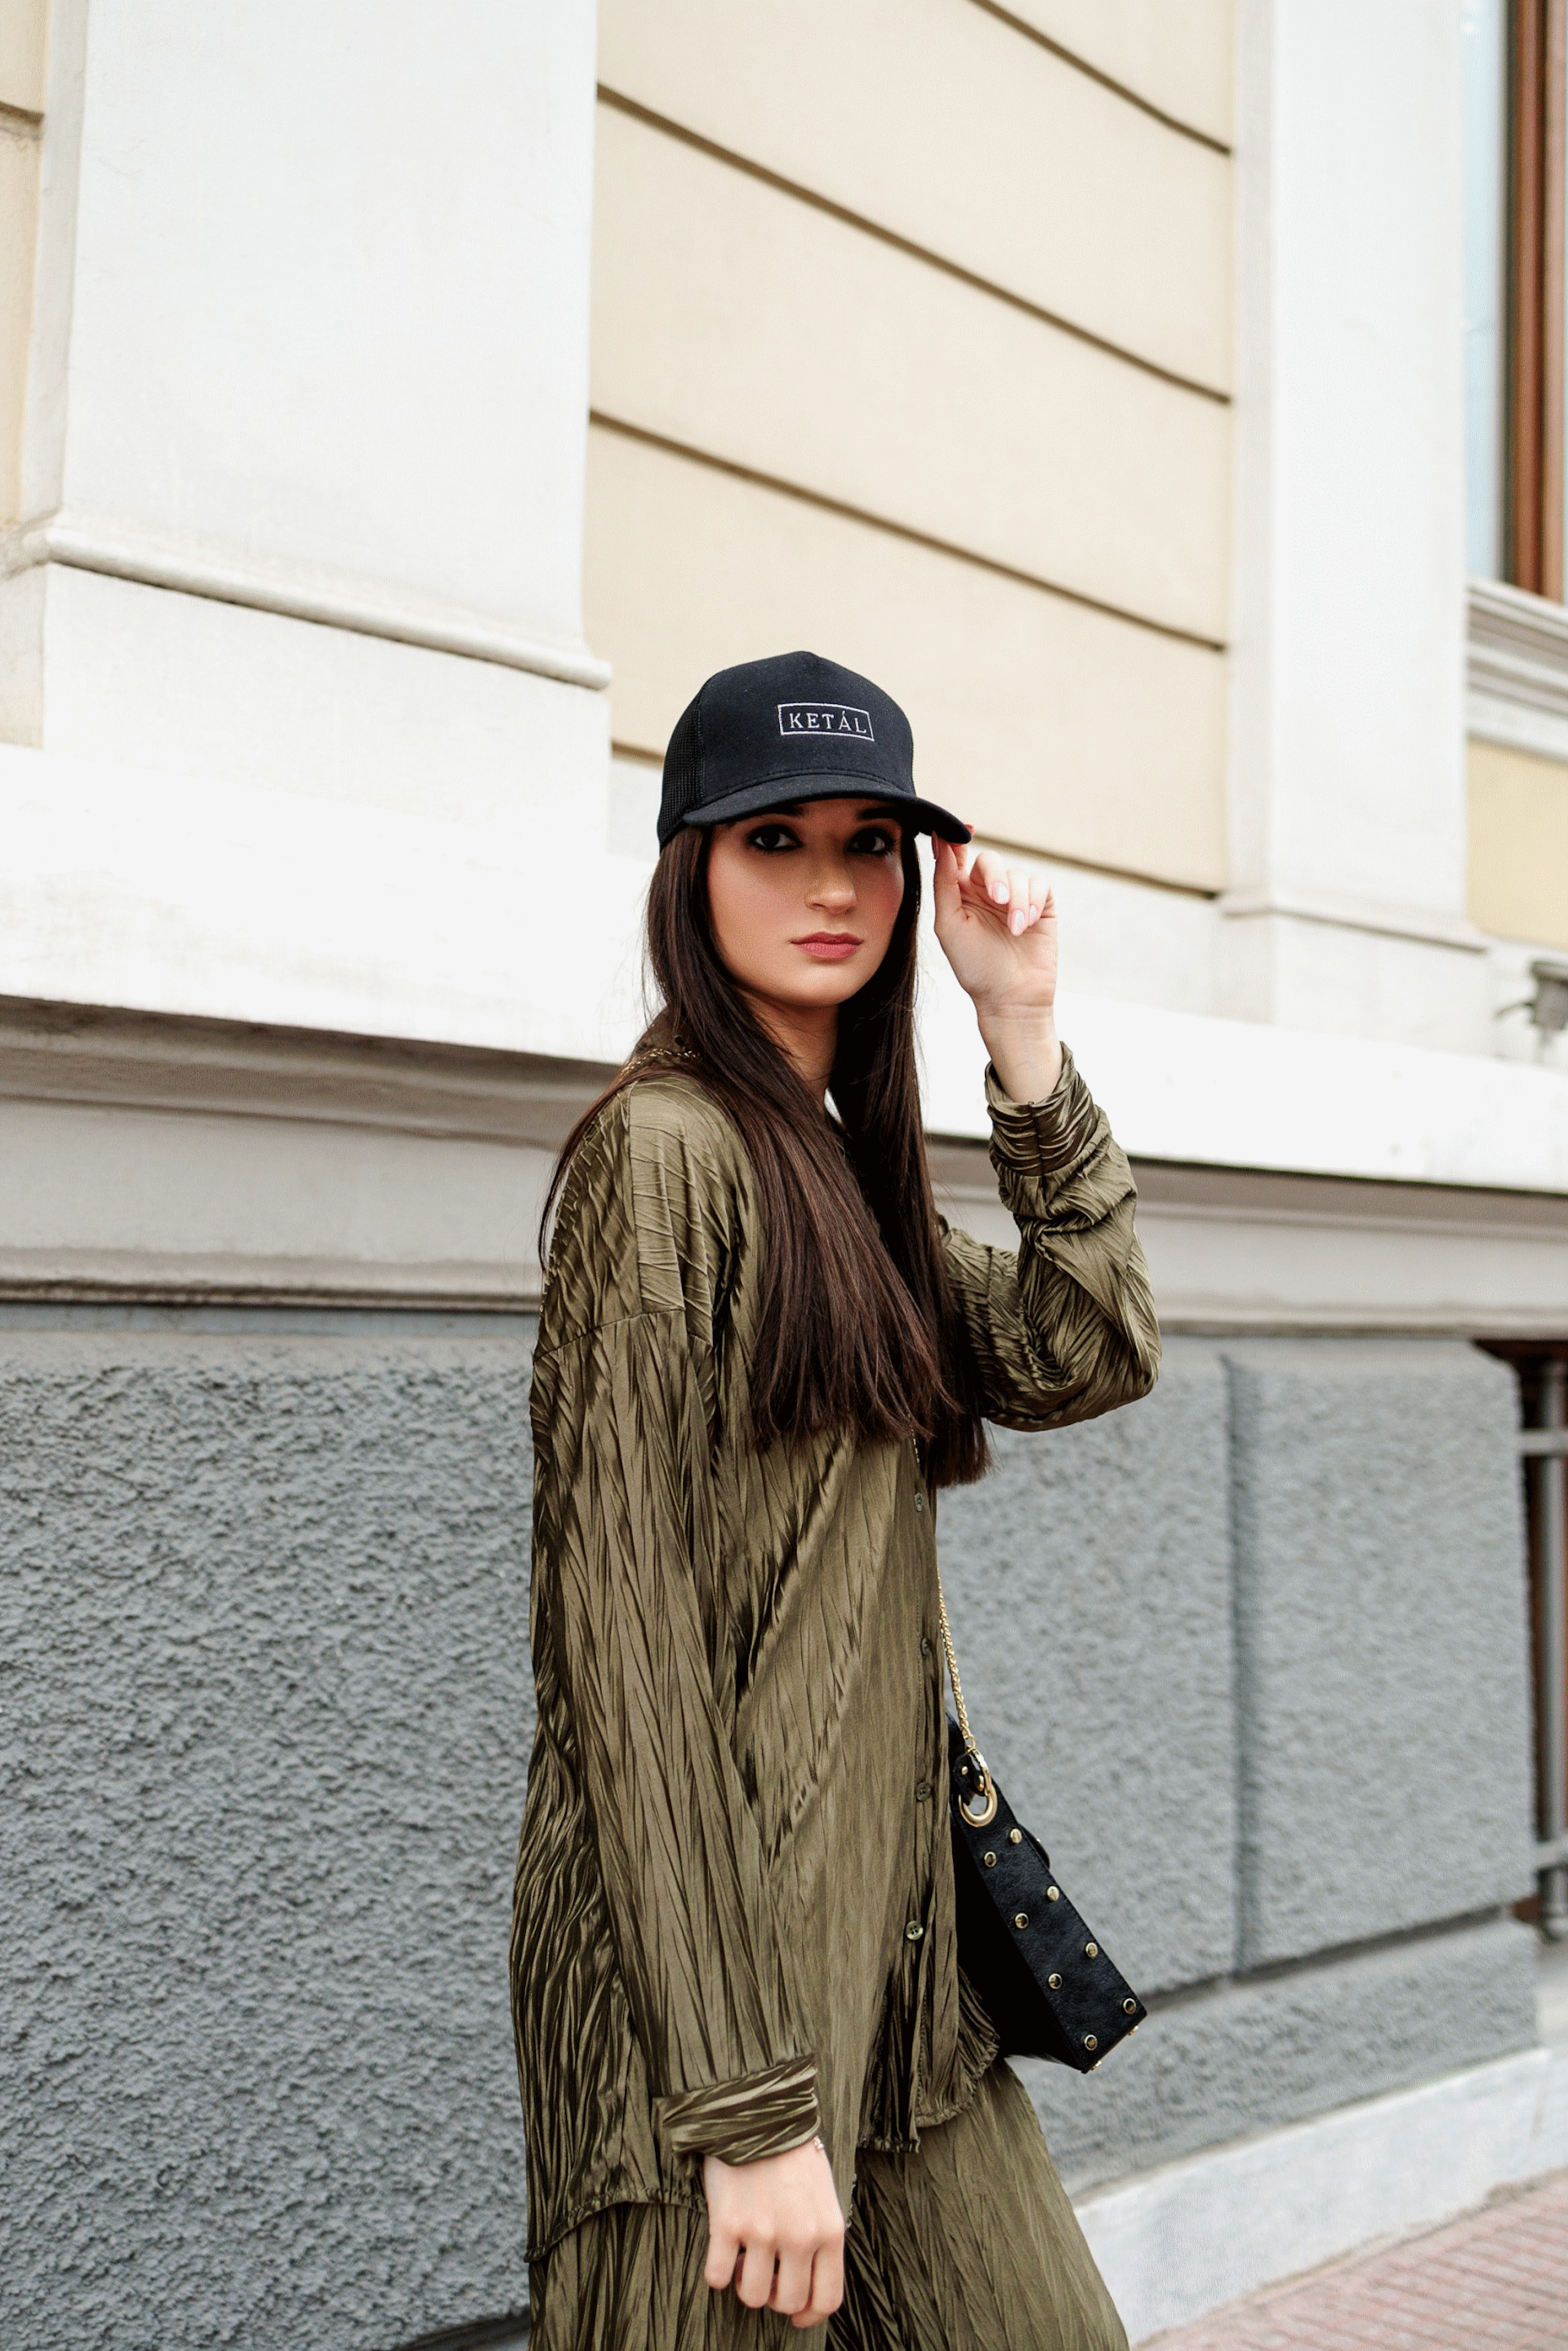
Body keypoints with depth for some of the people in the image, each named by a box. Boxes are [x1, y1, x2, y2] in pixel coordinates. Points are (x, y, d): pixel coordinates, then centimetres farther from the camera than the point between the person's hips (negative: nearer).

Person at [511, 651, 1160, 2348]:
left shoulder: (843, 1163, 13)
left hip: (888, 1935, 8)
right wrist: (748, 2100, -20)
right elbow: (630, 1637, -18)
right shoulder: (665, 1145, -14)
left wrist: (1021, 1031, -2)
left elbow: (1081, 1358, 3)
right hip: (707, 1962, -8)